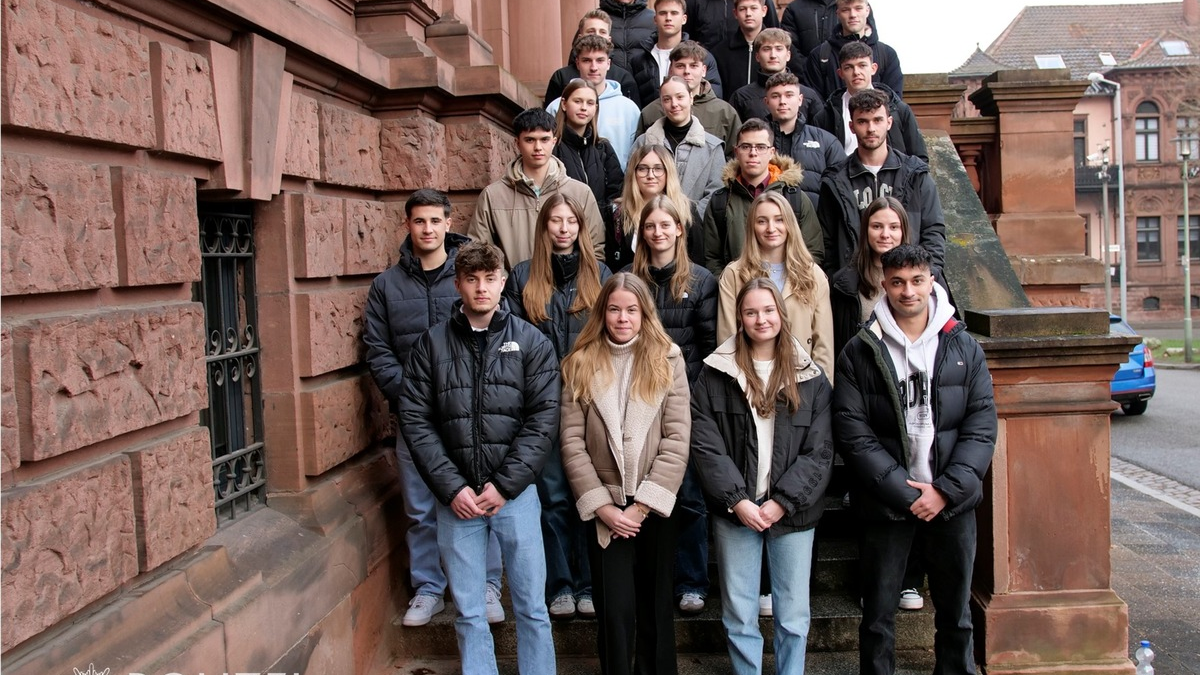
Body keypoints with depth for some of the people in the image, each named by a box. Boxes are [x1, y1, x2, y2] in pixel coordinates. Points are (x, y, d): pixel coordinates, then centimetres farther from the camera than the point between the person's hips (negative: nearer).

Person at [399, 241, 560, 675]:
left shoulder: (531, 342, 3)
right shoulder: (431, 344, 5)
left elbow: (544, 417, -3)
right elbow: (415, 420, 0)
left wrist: (505, 484, -11)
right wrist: (452, 487, -9)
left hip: (515, 492, -1)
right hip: (455, 496, 1)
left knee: (531, 607, 6)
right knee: (468, 613, 9)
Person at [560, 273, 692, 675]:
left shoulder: (668, 360, -1)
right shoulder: (580, 364, 2)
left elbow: (677, 439, -7)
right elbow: (572, 442, -3)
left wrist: (644, 504, -13)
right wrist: (602, 506, -10)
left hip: (656, 505, 0)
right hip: (605, 506, 0)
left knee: (655, 606, 12)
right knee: (615, 610, -1)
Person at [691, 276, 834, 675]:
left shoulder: (809, 378, 3)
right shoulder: (716, 374, 2)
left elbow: (820, 451, -2)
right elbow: (704, 444, -4)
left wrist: (782, 501, -11)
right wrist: (737, 500, -13)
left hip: (793, 512, 0)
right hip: (735, 510, 0)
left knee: (794, 615, 8)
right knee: (739, 616, 7)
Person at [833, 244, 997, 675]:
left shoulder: (963, 347, 5)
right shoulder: (860, 353, -2)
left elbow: (982, 425, 0)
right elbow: (852, 433, -7)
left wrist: (946, 490, -11)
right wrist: (903, 491, -14)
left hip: (952, 502, 2)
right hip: (885, 504, -2)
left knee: (956, 614, 14)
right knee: (878, 616, 8)